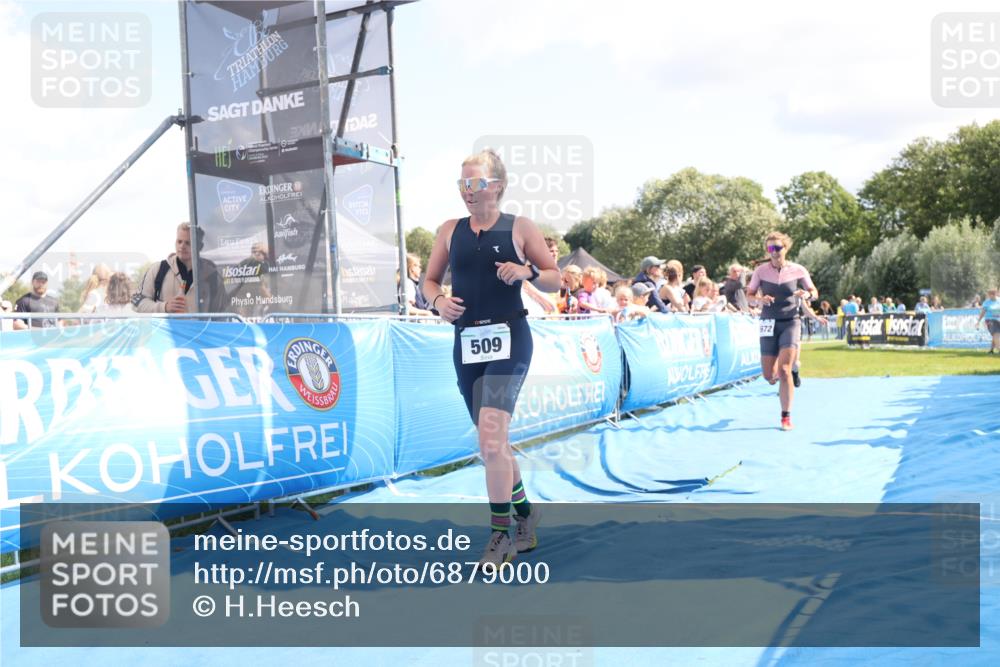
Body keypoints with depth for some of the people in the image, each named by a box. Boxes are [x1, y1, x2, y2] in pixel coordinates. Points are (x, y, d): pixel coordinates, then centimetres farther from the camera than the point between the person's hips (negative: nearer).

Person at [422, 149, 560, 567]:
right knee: (493, 441, 13)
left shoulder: (520, 228, 1)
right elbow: (429, 281, 15)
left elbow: (555, 280, 5)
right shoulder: (450, 230, 10)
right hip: (466, 340, 5)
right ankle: (525, 514, 33)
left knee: (490, 435, -18)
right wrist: (437, 301, -7)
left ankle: (500, 535, -6)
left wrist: (527, 272, -15)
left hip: (508, 337, -5)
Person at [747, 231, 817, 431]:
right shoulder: (760, 270, -3)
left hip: (790, 322, -1)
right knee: (769, 376, 4)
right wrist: (760, 299, -18)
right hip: (769, 324, 2)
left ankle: (786, 417, -3)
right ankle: (781, 378, 43)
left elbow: (815, 293, 7)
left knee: (784, 371, -14)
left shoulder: (798, 270, -4)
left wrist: (807, 295, -17)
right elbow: (748, 295, 3)